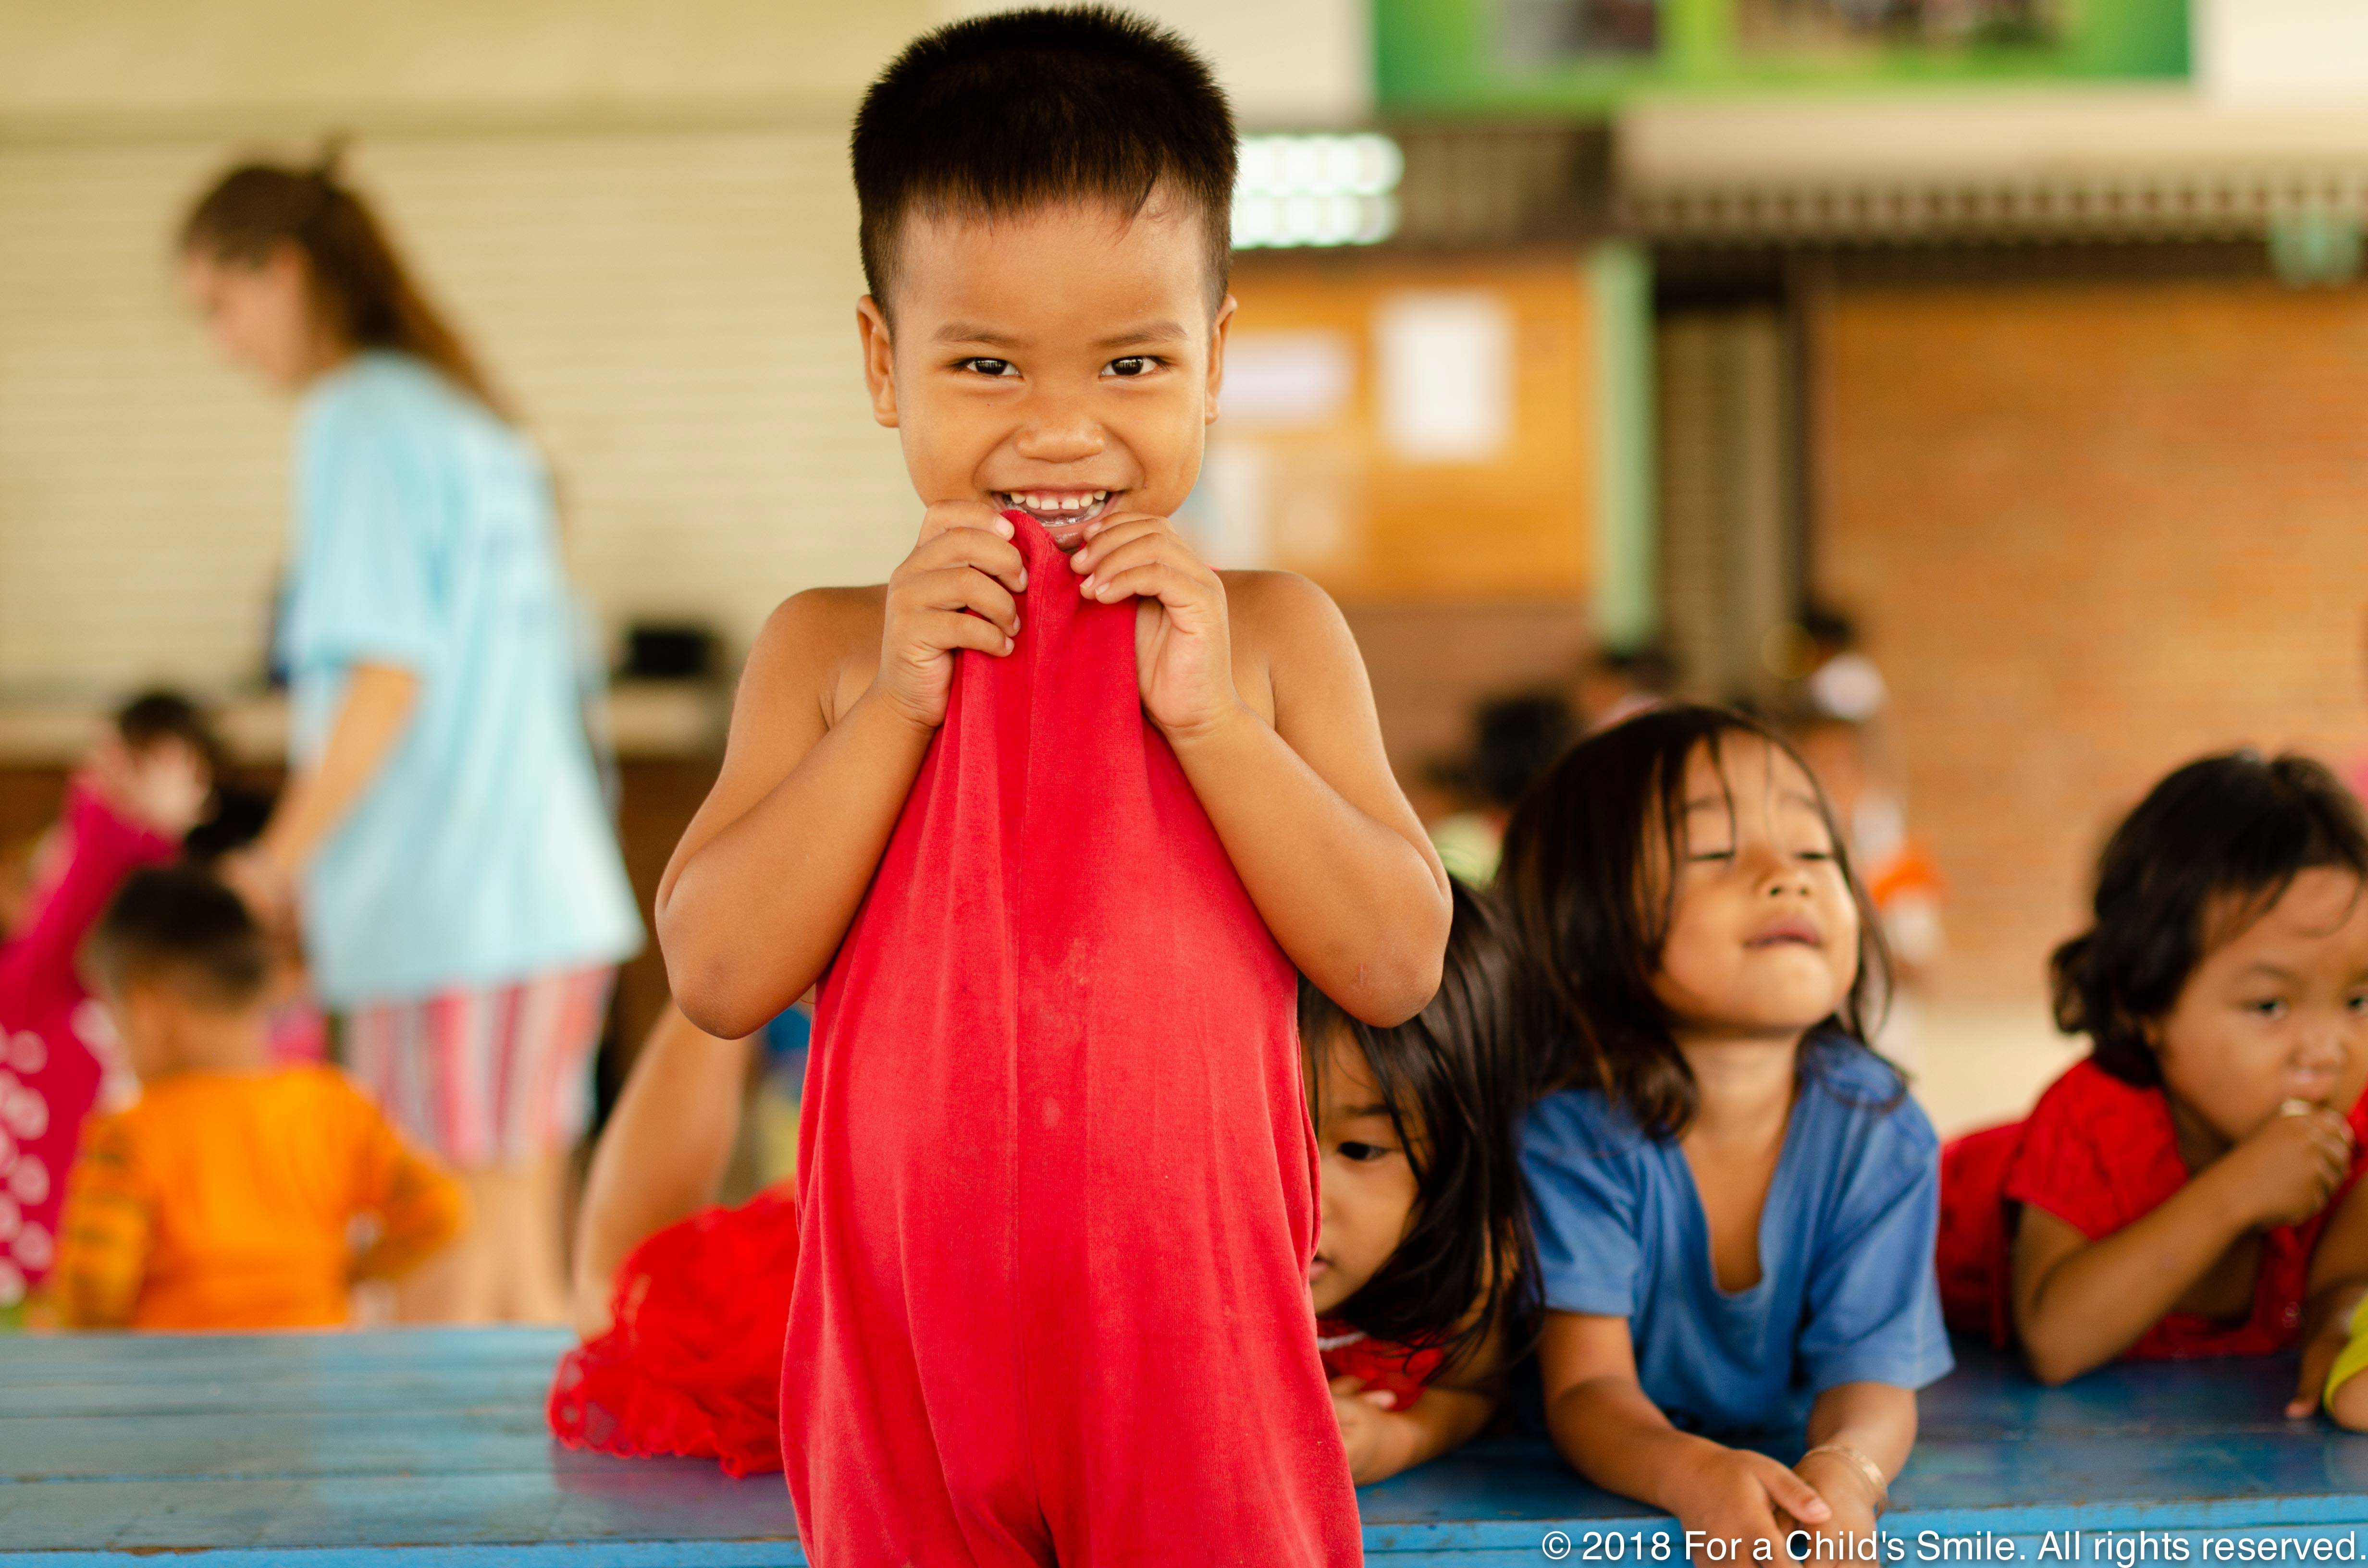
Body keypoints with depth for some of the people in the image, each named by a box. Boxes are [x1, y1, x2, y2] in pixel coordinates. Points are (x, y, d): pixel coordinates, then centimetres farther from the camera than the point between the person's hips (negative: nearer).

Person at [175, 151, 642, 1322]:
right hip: (554, 890, 9)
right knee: (522, 1279, 11)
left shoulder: (361, 421, -7)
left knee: (447, 1292, -7)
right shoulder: (471, 418, 18)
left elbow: (386, 675, -15)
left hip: (449, 912, -9)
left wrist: (276, 862, -7)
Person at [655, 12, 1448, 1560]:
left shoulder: (1271, 632, 3)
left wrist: (1206, 718, -13)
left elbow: (1401, 965, -4)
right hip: (909, 1318, 1)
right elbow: (719, 978, -5)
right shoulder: (828, 648, 4)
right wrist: (893, 705, -12)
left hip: (1193, 1310, -1)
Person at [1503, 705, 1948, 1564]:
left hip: (1795, 1480, 3)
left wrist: (1845, 1471, -33)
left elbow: (1873, 1377, -10)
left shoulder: (1880, 1134, -6)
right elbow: (1585, 1386, -18)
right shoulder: (1578, 1138, -14)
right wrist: (1696, 1476, -39)